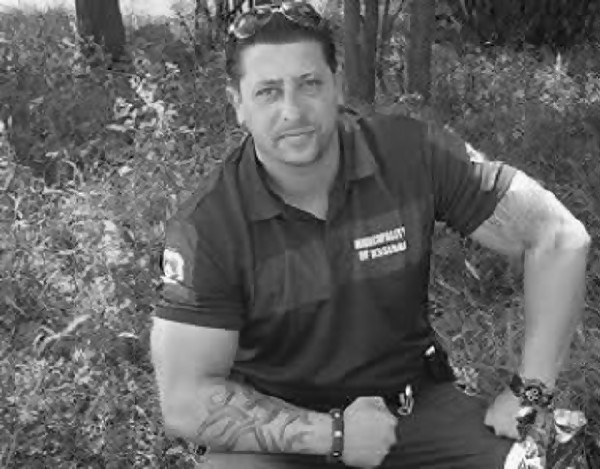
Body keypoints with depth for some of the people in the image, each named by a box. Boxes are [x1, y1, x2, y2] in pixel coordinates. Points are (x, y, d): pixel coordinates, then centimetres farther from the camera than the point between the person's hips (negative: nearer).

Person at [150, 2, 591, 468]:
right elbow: (185, 402, -16)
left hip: (416, 401, 1)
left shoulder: (415, 154, -13)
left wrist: (529, 394, -10)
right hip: (278, 423, -1)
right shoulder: (203, 228, -16)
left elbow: (560, 238, -8)